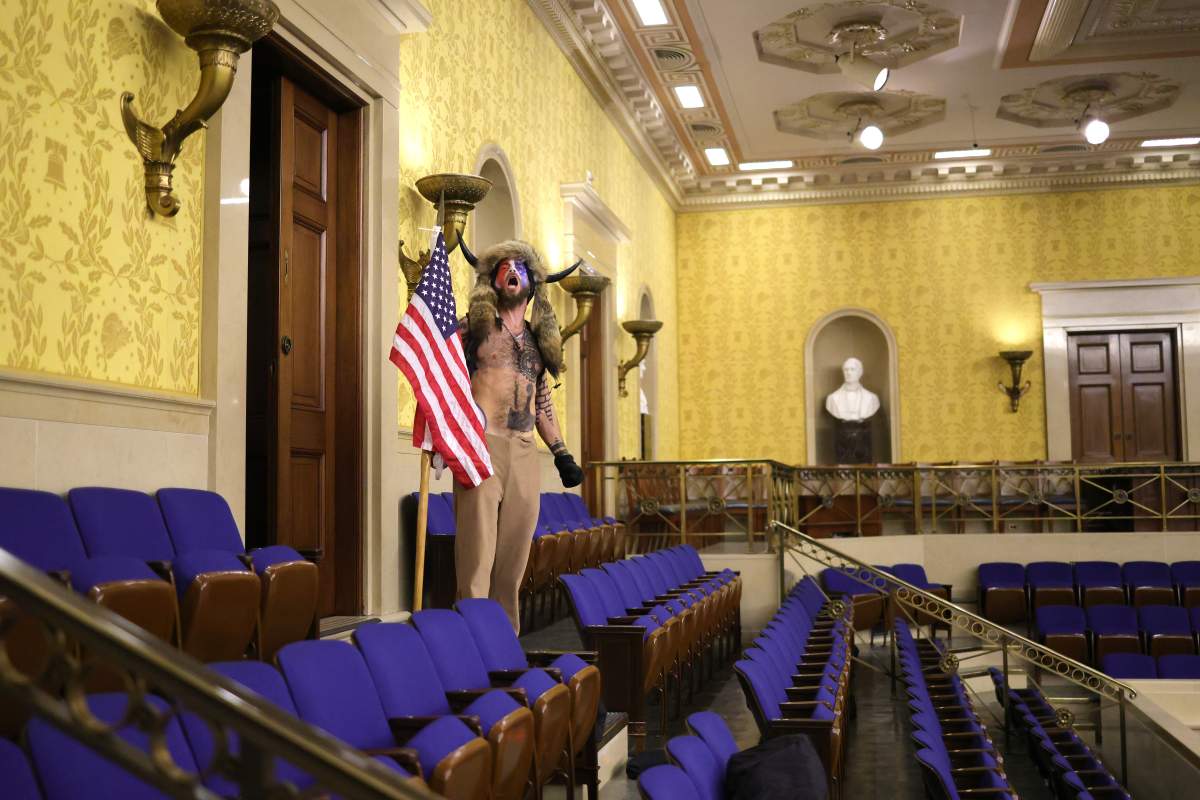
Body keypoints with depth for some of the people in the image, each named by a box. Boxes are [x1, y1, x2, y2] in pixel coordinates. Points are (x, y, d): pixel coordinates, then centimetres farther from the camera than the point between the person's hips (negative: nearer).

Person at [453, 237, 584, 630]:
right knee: (477, 553, -9)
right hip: (482, 444, -5)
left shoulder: (538, 338, 20)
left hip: (525, 453, 5)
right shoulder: (472, 328, 5)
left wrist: (561, 453, 18)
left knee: (514, 556, 6)